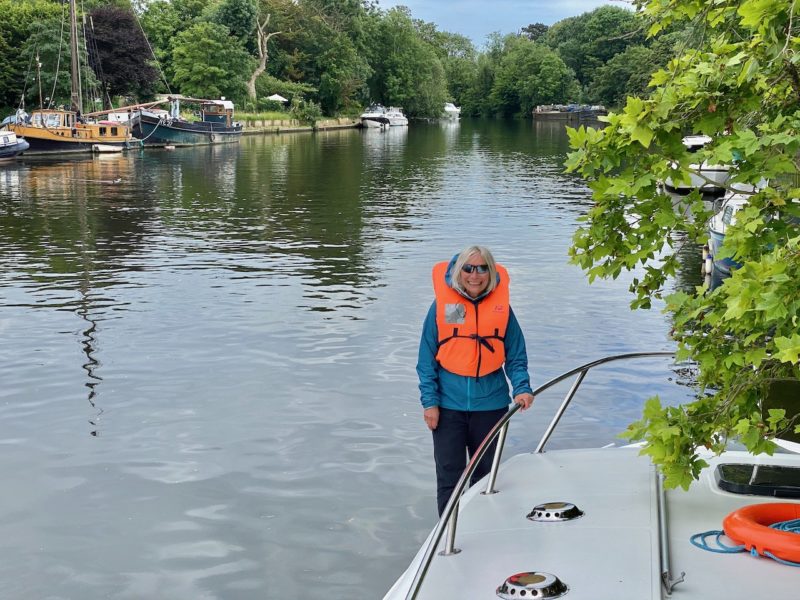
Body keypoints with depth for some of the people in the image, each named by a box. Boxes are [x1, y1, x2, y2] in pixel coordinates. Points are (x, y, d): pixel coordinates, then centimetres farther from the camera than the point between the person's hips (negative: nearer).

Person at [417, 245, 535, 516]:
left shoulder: (502, 307, -2)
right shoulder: (442, 305, -5)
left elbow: (516, 357, 4)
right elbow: (427, 359, -2)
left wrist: (521, 388, -13)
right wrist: (429, 401, -6)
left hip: (490, 405, 2)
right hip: (449, 405, -2)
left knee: (485, 475, 15)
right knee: (449, 476, 2)